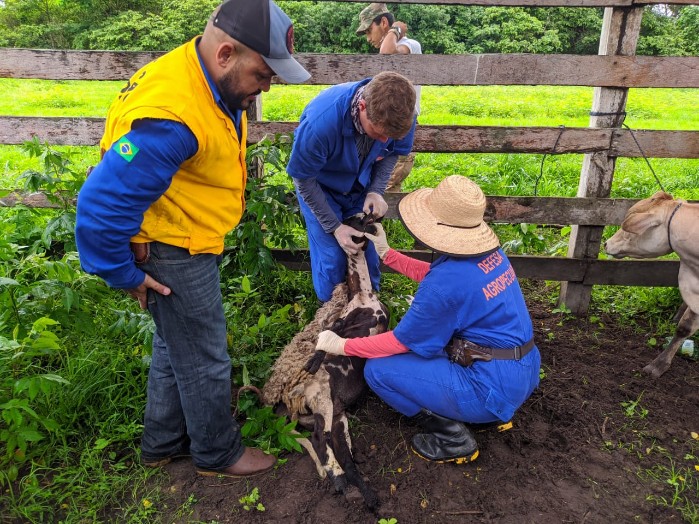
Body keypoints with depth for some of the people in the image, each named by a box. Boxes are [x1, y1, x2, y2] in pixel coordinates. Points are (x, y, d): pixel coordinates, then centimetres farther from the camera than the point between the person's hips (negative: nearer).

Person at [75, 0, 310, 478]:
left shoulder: (213, 82, -2)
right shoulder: (171, 116, -33)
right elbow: (102, 203, -30)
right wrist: (123, 274, -17)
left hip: (192, 239, 10)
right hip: (172, 252, -10)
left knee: (176, 346, 23)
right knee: (204, 359, 8)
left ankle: (163, 443, 45)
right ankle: (218, 453, 33)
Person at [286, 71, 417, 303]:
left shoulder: (399, 115, -28)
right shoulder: (321, 121, -41)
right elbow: (303, 179, -24)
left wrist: (376, 191, -19)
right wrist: (335, 227, -21)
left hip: (362, 186, 4)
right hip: (320, 187, -3)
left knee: (368, 252, 6)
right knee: (332, 258, -6)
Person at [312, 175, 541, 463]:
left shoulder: (446, 282, -25)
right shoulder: (490, 251, -1)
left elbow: (401, 341, -12)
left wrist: (342, 345, -1)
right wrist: (386, 253, 19)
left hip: (494, 388, -9)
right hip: (526, 374, 9)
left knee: (378, 370, -6)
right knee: (430, 327, 28)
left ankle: (453, 438, 2)